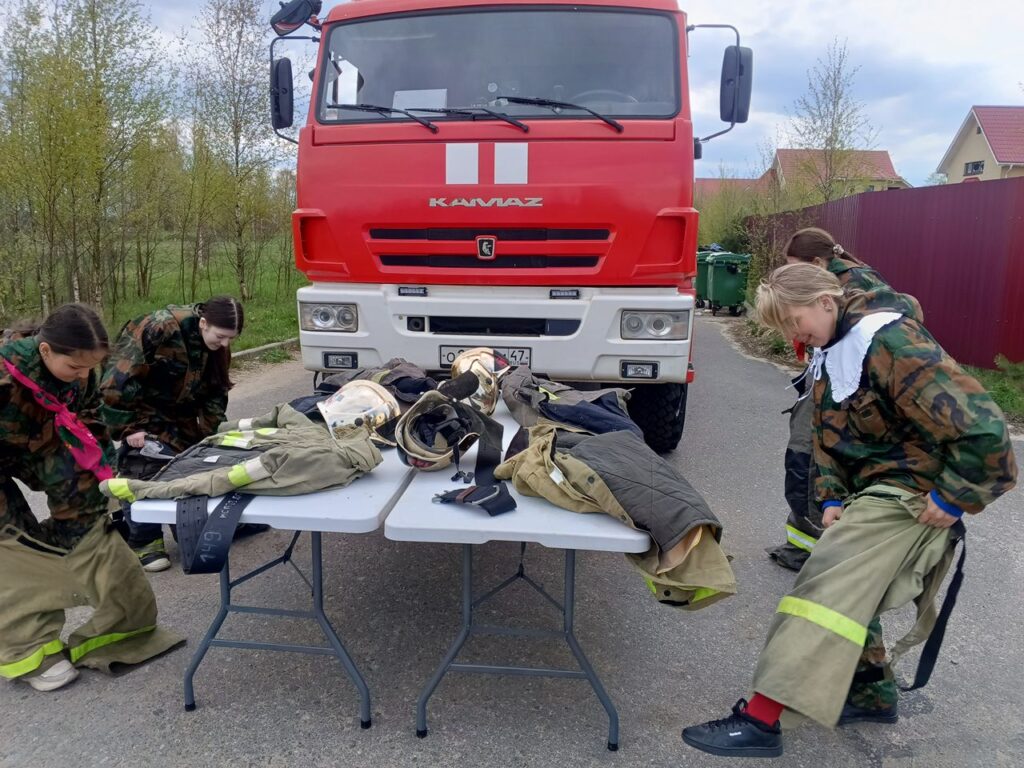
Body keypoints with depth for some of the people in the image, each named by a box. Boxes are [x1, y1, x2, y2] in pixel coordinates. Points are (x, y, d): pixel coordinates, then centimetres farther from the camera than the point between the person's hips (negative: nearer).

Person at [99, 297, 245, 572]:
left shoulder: (217, 346, -8)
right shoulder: (158, 329, -31)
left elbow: (215, 392, 1)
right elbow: (118, 379, -30)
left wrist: (215, 431, -8)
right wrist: (128, 427, -26)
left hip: (180, 417, 7)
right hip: (142, 414, -7)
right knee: (145, 472, -14)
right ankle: (143, 541, 0)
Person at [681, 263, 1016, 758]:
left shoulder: (890, 343, -22)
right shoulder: (828, 352, 8)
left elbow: (981, 426, -24)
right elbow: (827, 434, 12)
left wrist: (954, 498, -17)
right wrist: (832, 497, 0)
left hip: (910, 492, -9)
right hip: (868, 489, 9)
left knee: (829, 586, -18)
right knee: (850, 593, 15)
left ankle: (760, 719, -17)